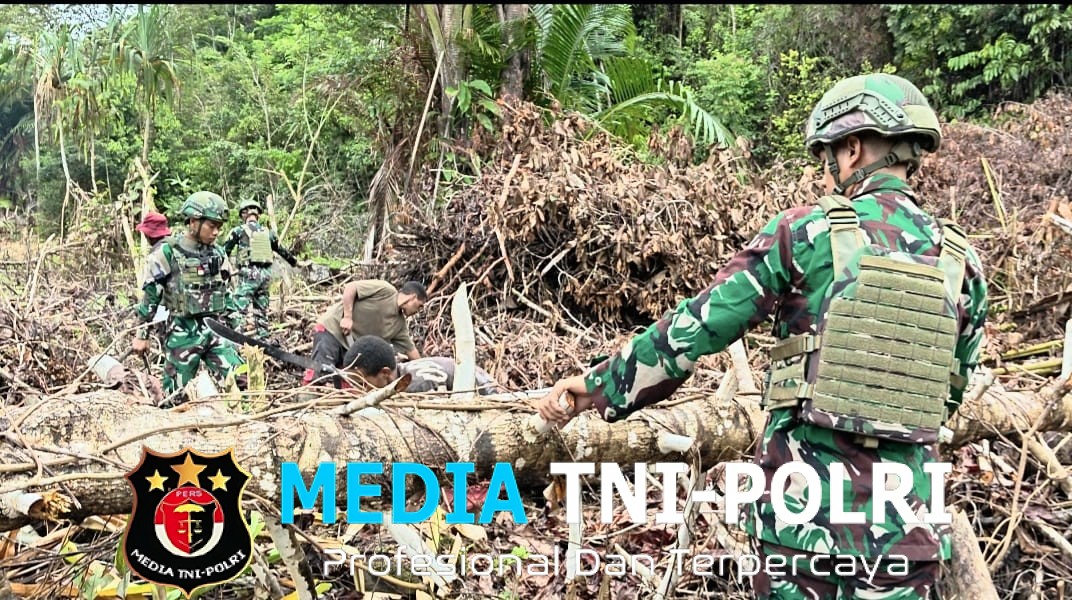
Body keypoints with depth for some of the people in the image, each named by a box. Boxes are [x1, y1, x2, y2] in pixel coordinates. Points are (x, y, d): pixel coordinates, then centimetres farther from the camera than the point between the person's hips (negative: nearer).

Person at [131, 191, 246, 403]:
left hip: (215, 330, 5)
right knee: (177, 398, 1)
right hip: (183, 333, -5)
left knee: (241, 382, -5)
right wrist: (141, 335, -2)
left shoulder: (218, 254, 9)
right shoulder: (167, 252, -8)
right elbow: (149, 295, -4)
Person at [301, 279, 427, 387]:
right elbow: (350, 287, -17)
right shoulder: (386, 290, -13)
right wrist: (347, 317, -21)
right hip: (331, 328, -8)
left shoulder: (400, 324, 9)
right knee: (319, 372, -19)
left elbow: (410, 350, 17)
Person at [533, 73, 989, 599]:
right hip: (903, 519, 3)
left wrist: (601, 384, 6)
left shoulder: (807, 233, -7)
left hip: (804, 502, -2)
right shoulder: (962, 263, 4)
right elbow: (950, 394, 14)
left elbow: (696, 327, -6)